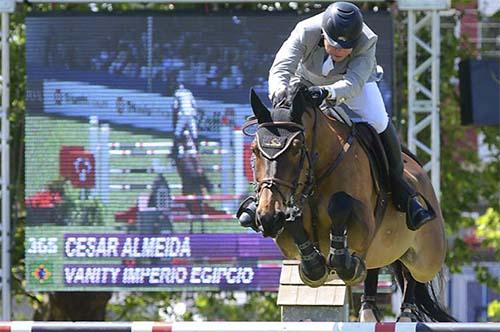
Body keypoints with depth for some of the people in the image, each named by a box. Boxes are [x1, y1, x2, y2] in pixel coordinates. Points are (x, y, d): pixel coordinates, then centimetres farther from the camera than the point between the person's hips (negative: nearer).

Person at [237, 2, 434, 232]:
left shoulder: (367, 42, -36)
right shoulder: (305, 33, -36)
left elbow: (354, 83, -48)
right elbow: (281, 68, -45)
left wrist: (328, 92, -69)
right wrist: (279, 89, -69)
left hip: (356, 83, -1)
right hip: (307, 82, 1)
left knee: (379, 124, -24)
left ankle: (402, 194, -7)